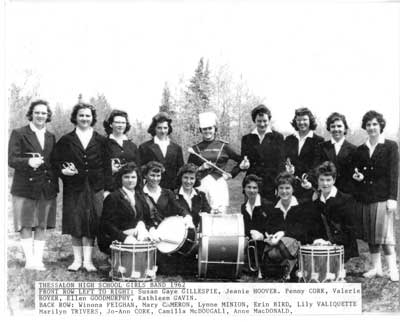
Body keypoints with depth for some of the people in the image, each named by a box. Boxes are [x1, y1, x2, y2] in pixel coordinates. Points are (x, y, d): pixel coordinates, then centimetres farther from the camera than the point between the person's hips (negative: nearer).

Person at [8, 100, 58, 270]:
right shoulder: (19, 134, 1)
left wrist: (55, 186, 9)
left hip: (47, 188, 4)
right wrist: (28, 162, -25)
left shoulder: (51, 137, 16)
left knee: (42, 225, 4)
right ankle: (29, 260, 3)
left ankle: (38, 260, 9)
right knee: (26, 225, -2)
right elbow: (11, 160, -6)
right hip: (25, 187, -4)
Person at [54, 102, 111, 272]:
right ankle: (77, 259, 11)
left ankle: (88, 260, 5)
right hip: (73, 188, 0)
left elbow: (106, 166, 5)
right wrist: (63, 170, -15)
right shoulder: (66, 140, 8)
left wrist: (107, 188, -3)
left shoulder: (101, 141, 8)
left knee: (91, 223, -2)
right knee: (75, 223, 1)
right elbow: (57, 162, 7)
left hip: (95, 188, 0)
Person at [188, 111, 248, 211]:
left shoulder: (223, 146, 8)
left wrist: (231, 174, 4)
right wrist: (201, 168, -5)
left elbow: (241, 161, 12)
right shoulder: (196, 148, 11)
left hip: (219, 183, -1)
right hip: (201, 184, 1)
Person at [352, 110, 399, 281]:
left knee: (384, 233, -8)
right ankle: (376, 267, 16)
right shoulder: (360, 150, 12)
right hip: (364, 198, 5)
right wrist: (357, 176, -4)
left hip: (382, 196, -5)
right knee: (370, 234, 7)